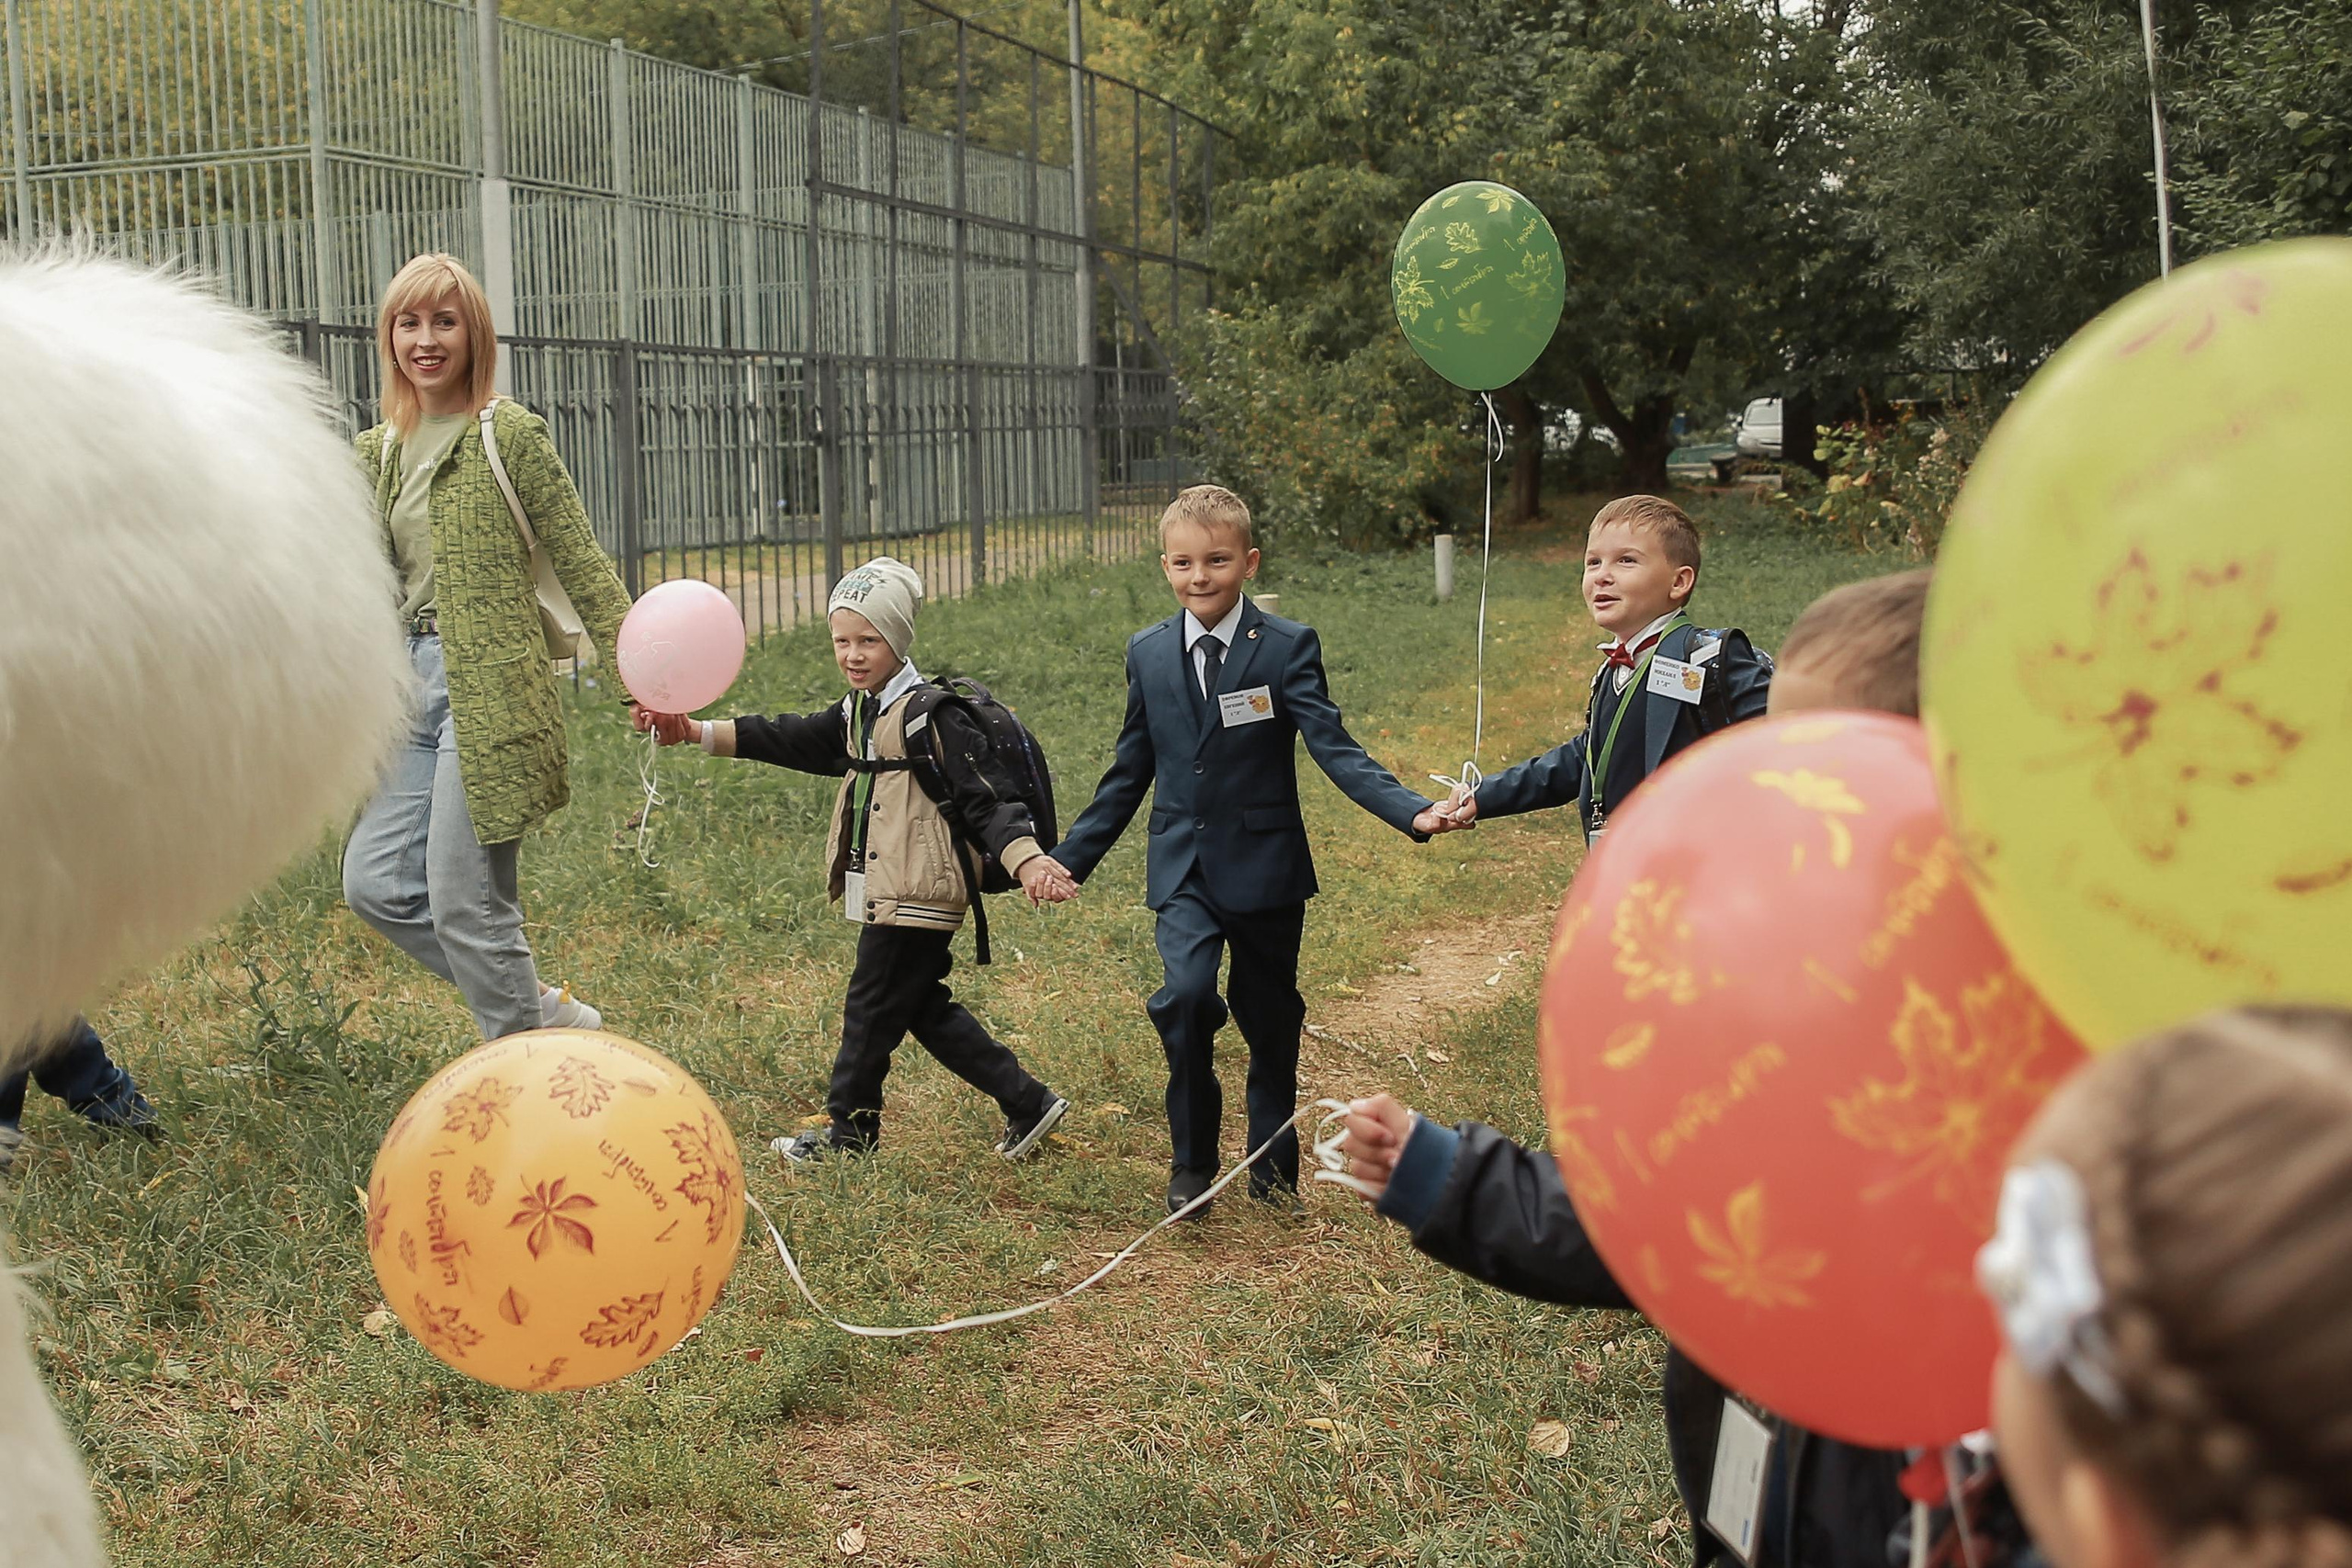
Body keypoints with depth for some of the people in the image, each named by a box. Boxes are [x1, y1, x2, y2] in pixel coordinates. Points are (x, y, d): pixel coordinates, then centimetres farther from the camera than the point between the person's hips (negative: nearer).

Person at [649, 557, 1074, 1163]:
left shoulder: (932, 716, -15)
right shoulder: (858, 713, 12)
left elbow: (981, 798, -19)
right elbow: (790, 739, 13)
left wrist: (1027, 860, -33)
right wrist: (695, 731, 7)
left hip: (917, 896, -10)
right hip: (886, 895, 10)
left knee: (871, 1004, 3)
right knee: (924, 1008, 14)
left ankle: (849, 1128, 20)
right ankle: (1026, 1102, 19)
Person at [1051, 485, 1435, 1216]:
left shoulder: (1288, 647, -7)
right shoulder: (1147, 653, 4)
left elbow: (1336, 751, -14)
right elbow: (1130, 771, 12)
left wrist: (1415, 813, -30)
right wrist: (1069, 857, 12)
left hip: (1264, 865, -1)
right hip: (1183, 870, 2)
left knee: (1270, 1021, 10)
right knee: (1185, 997, -20)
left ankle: (1272, 1169, 30)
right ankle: (1192, 1161, -2)